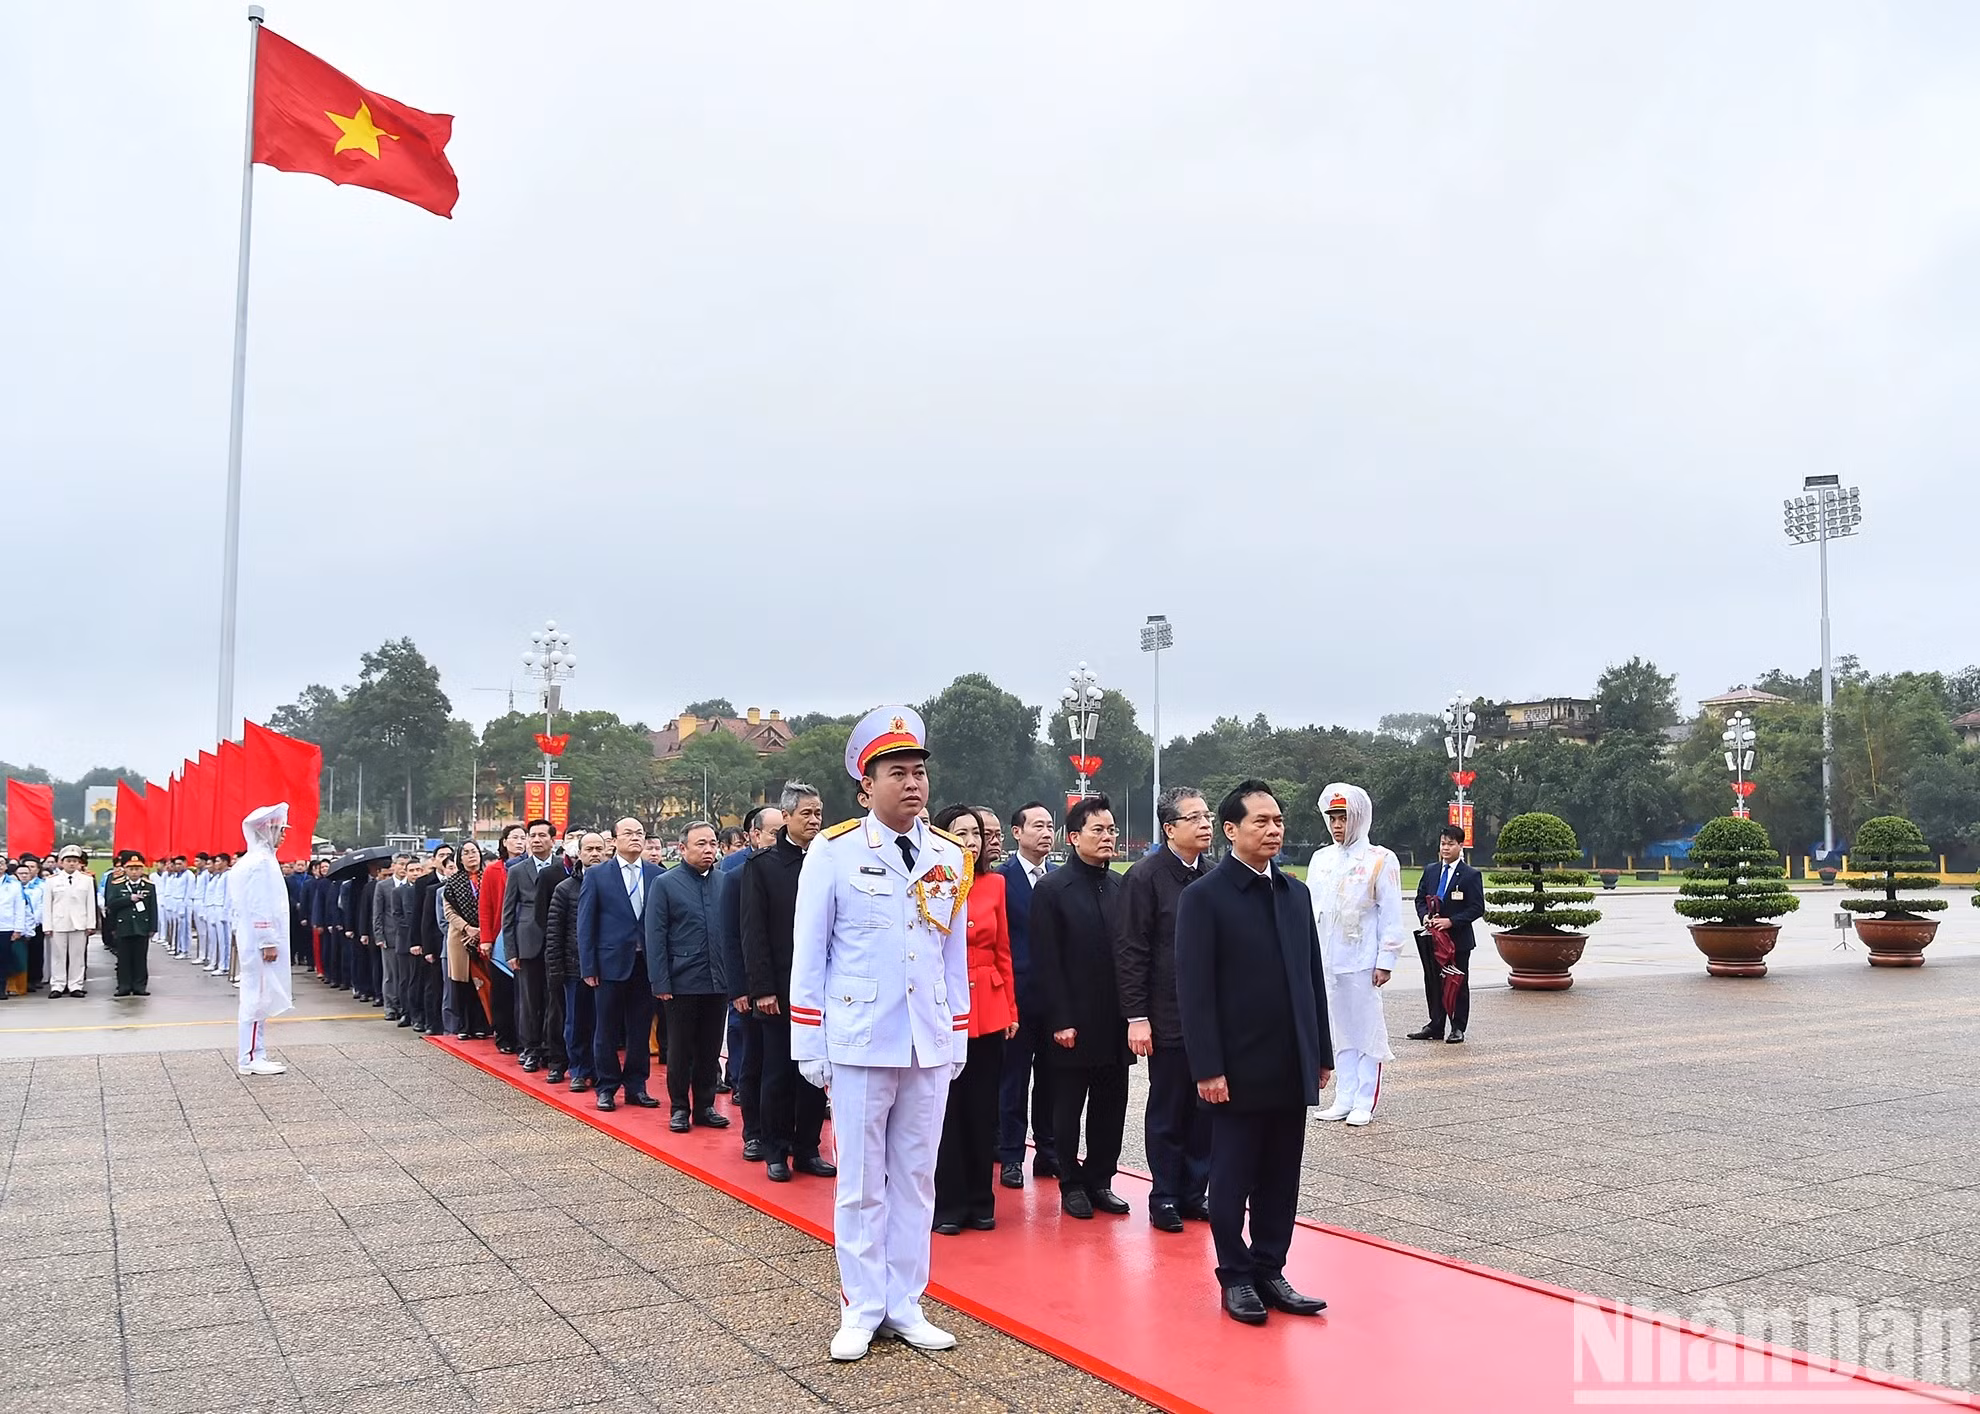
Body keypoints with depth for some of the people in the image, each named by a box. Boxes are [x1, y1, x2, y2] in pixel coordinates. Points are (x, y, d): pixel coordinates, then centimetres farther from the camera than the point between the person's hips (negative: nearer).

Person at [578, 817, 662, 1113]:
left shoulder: (657, 875, 5)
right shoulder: (596, 875, 0)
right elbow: (585, 924, -1)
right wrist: (588, 968, -6)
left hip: (646, 963, 2)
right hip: (611, 963, -2)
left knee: (641, 1029, 8)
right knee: (607, 1030, 6)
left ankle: (636, 1085, 19)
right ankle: (606, 1087, 18)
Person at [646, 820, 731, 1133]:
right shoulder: (665, 884, -3)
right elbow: (655, 937, -5)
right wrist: (660, 983, -10)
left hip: (718, 983, 3)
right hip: (681, 983, -3)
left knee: (710, 1049, 11)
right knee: (680, 1048, 7)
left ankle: (705, 1106, 23)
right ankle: (680, 1107, 19)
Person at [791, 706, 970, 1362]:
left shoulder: (950, 858, 5)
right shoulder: (833, 852, -6)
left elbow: (955, 957, 11)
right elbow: (808, 956, -2)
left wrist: (959, 1039, 10)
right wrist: (809, 1047, -3)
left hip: (929, 1045, 4)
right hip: (858, 1043, -3)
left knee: (916, 1178, 11)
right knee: (861, 1183, 6)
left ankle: (904, 1306, 23)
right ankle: (861, 1310, 19)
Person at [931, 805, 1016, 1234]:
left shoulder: (994, 884, 6)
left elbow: (1003, 950, 10)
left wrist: (1011, 1008, 8)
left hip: (989, 1010, 4)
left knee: (983, 1108, 10)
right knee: (947, 1109, 4)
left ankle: (980, 1201, 22)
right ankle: (949, 1204, 16)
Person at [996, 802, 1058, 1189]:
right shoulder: (1001, 877, -7)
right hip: (1018, 993, -4)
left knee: (1050, 1078, 12)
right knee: (1014, 1079, 5)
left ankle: (1048, 1153, 22)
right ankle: (1010, 1157, 14)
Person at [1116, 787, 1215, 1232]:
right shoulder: (1146, 876, -8)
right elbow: (1131, 952, -10)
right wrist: (1136, 1017, -13)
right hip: (1169, 1019, -5)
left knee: (1205, 1109, 9)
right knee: (1167, 1112, 5)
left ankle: (1194, 1192, 22)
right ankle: (1164, 1197, 17)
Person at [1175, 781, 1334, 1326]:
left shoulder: (1296, 893, 11)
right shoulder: (1204, 897, -9)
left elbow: (1313, 977, 14)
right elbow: (1194, 989, -12)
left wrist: (1322, 1054, 11)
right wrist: (1207, 1068, -16)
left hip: (1292, 1069, 6)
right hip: (1240, 1070, -5)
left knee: (1281, 1181, 12)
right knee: (1233, 1179, 6)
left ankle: (1269, 1271, 25)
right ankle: (1236, 1277, 20)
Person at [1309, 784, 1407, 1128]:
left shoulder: (1380, 860, -4)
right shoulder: (1320, 860, 12)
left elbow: (1391, 916, -5)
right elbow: (1311, 909, 16)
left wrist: (1385, 961, -10)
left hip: (1363, 961, -5)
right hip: (1325, 961, 5)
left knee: (1368, 1031, 0)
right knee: (1340, 1032, 10)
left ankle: (1365, 1102, 6)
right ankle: (1344, 1099, 16)